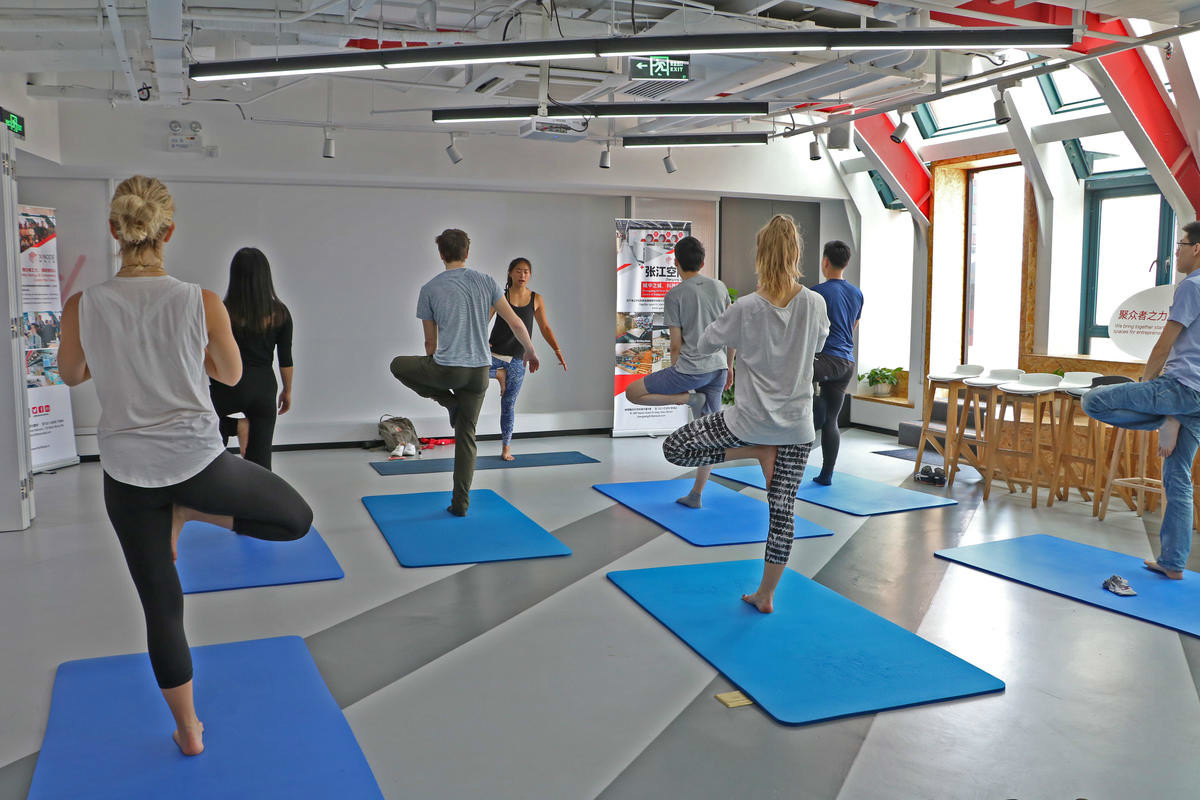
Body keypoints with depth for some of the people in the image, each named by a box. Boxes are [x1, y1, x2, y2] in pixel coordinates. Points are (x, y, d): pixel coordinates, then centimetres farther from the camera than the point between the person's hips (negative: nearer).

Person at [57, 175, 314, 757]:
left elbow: (71, 375, 10)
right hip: (199, 462, -3)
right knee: (297, 518, 22)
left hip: (128, 473, 3)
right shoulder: (202, 304, -14)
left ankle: (188, 731, 27)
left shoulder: (81, 308, -9)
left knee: (161, 606, 14)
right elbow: (231, 375, 3)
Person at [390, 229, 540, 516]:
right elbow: (516, 323, 3)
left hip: (447, 368, -3)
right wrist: (530, 352, 20)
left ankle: (446, 399, 14)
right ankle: (460, 503, 13)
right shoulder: (485, 282, 4)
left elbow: (431, 342, 9)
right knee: (466, 436, 13)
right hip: (479, 372, 3)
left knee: (399, 365, 24)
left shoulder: (430, 289, 0)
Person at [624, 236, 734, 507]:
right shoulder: (720, 287, 9)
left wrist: (674, 378, 8)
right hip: (718, 368, 6)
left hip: (690, 367, -6)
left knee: (632, 393, 5)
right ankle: (695, 495, 13)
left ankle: (688, 397, -4)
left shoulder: (674, 295, -5)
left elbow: (676, 344, -6)